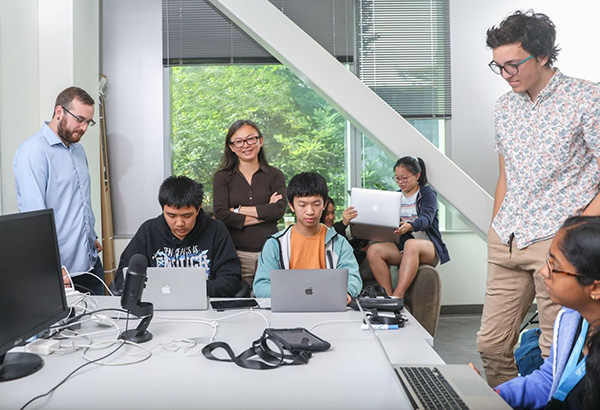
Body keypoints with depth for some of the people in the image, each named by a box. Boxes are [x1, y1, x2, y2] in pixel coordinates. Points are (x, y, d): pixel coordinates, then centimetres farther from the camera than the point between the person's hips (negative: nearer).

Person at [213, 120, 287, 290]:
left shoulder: (275, 175, 9)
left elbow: (279, 210, -7)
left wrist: (238, 210, -5)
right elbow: (221, 215, -7)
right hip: (236, 254, 0)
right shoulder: (222, 178, 8)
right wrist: (264, 213, -6)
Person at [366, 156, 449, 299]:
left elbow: (426, 219, -18)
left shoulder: (427, 193, 2)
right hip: (401, 245, 5)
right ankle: (388, 297, -29)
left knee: (411, 244, -40)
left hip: (427, 246, -5)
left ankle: (397, 296, -45)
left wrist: (409, 226, -40)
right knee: (373, 250, -25)